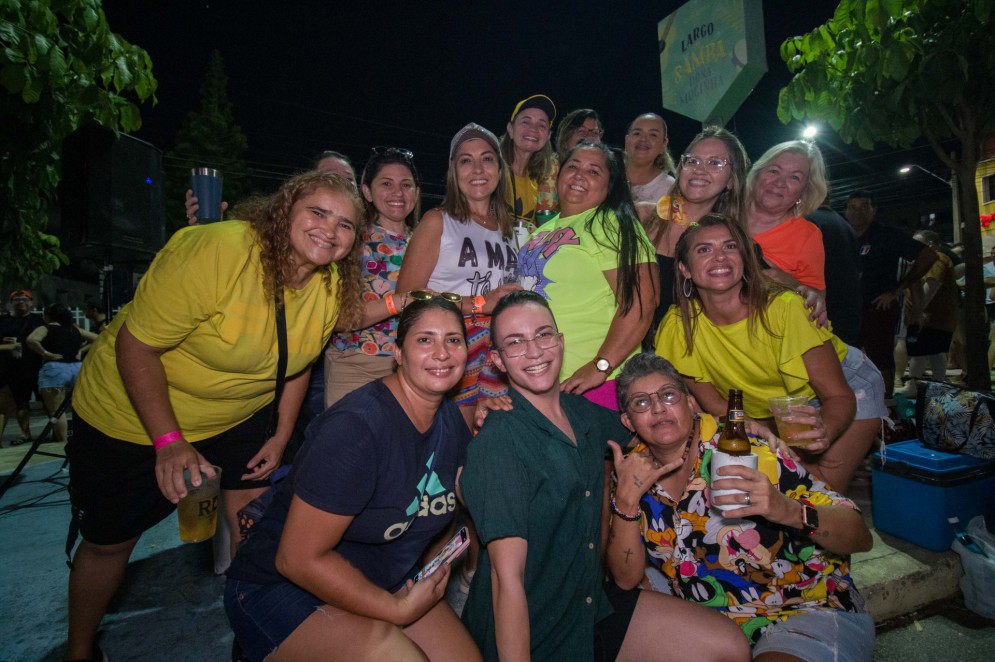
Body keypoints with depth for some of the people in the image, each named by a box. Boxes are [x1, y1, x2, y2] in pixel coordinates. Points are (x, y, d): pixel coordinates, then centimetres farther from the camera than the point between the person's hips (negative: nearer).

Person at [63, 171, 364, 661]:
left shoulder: (333, 287, -12)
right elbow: (136, 346, -25)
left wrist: (281, 436, 2)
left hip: (238, 417, 4)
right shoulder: (214, 251, -31)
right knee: (109, 543, 12)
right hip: (132, 414, -3)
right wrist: (169, 442, -26)